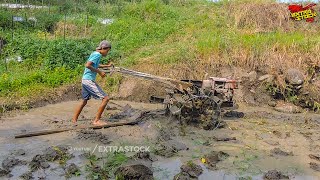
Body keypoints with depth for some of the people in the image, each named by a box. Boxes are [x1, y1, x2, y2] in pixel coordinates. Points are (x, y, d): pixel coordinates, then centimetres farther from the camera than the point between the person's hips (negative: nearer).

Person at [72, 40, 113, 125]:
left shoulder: (94, 53, 16)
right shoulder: (97, 55, -13)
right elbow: (87, 65, -26)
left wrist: (107, 66, 31)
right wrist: (99, 72, -18)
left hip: (85, 80, 10)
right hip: (89, 80, -10)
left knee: (84, 101, 23)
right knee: (105, 98, -9)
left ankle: (74, 120, 31)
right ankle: (96, 120, -5)